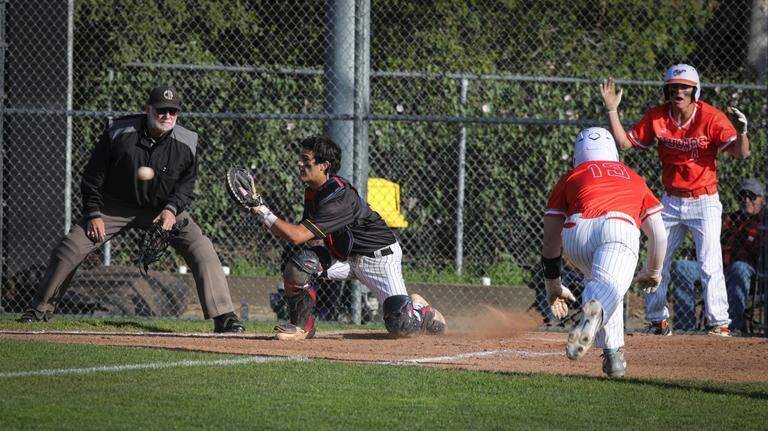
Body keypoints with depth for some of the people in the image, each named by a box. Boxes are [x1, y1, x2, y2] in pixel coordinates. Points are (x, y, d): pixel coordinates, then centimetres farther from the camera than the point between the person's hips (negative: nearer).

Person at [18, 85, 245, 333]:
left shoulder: (186, 144, -15)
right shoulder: (118, 133, -18)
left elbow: (186, 184, -1)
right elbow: (93, 176, -7)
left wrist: (171, 209, -19)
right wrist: (94, 214, -11)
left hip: (164, 208, 0)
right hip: (114, 205, 0)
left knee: (201, 249, -18)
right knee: (71, 247, -10)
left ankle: (223, 316, -15)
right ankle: (40, 308, 9)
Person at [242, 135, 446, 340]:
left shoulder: (339, 198, -31)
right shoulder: (312, 191, -2)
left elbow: (297, 236, -35)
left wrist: (263, 211, -28)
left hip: (380, 256, -7)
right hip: (345, 256, 7)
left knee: (402, 327, -20)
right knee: (298, 262, -20)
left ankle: (419, 309, 17)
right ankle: (301, 325, -2)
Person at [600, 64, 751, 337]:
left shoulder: (711, 117, -15)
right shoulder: (656, 117, -3)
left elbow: (741, 153, -21)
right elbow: (624, 142, 1)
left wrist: (741, 132, -42)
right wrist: (612, 110, -9)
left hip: (704, 203, -5)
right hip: (671, 202, 5)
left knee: (710, 265, -13)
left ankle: (720, 323, -6)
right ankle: (656, 320, 24)